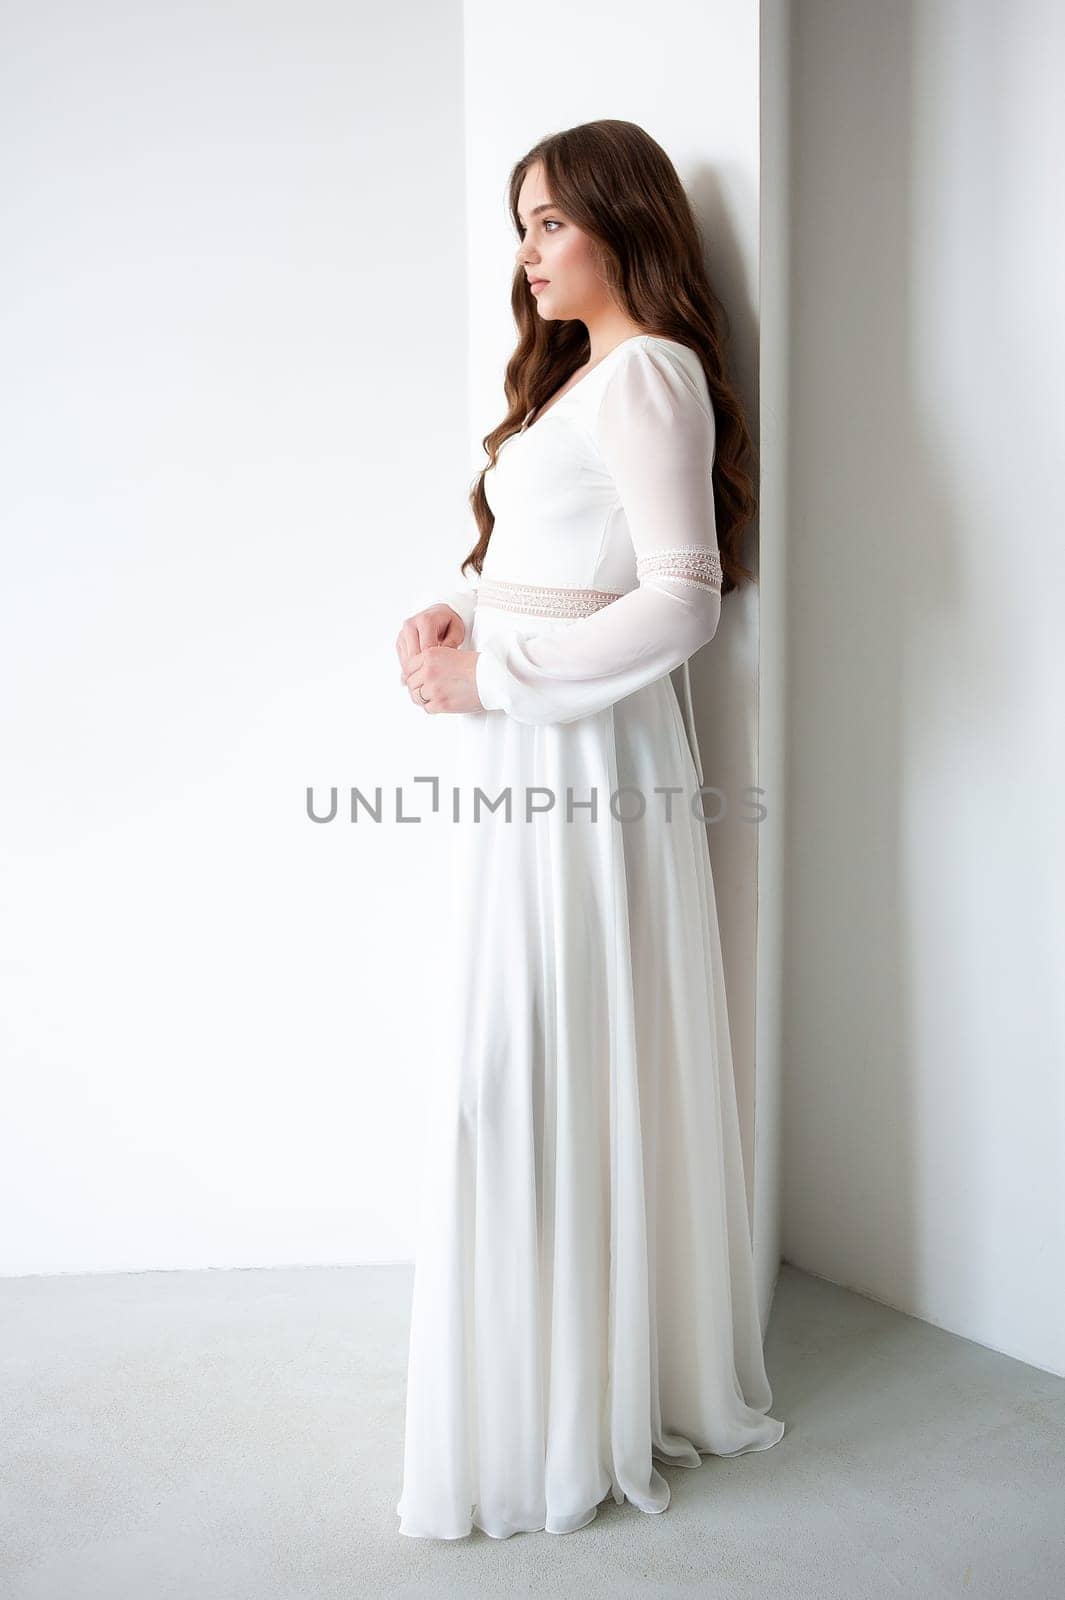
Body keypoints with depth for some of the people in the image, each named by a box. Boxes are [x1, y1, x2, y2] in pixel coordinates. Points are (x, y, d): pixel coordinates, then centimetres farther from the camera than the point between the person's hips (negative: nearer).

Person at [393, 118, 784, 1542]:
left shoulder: (648, 374, -10)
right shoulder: (574, 373, 20)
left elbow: (682, 597, -20)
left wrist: (494, 673, -17)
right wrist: (453, 620, 3)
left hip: (583, 754, -9)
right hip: (530, 756, 9)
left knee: (532, 1071, -5)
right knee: (565, 1064, 14)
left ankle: (557, 1420, 11)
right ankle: (611, 1369, 29)